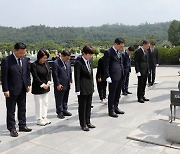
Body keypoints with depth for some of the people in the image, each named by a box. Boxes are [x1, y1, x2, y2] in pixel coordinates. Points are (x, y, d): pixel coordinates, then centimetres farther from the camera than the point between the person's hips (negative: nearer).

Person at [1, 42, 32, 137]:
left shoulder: (25, 59, 3)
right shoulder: (6, 60, -14)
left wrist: (28, 84, 6)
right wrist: (5, 90, -15)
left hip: (22, 90, 6)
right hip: (12, 90, -5)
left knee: (22, 109, 16)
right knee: (11, 111, 7)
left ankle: (22, 126, 29)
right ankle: (12, 129, 18)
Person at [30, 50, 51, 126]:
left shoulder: (46, 63, 4)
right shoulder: (34, 65, -13)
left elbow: (49, 73, 8)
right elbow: (35, 77, -16)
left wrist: (48, 82, -5)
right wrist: (42, 85, -16)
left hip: (46, 87, 6)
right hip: (38, 88, -6)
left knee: (45, 103, 14)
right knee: (39, 103, 3)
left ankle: (44, 117, 27)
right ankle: (39, 119, 15)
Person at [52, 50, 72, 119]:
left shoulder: (68, 61, 7)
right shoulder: (56, 63, -14)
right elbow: (55, 75, -14)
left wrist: (70, 81, 10)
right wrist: (58, 84, -14)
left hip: (67, 85, 7)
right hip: (60, 85, -7)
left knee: (65, 99, 17)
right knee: (59, 100, 4)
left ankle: (64, 110, 29)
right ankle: (60, 112, 15)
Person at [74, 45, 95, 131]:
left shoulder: (89, 62, 11)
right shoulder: (78, 63, -13)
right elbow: (77, 77, -15)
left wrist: (92, 86, 14)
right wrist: (77, 90, -17)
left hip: (90, 88, 8)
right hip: (83, 89, -8)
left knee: (88, 106, 16)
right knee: (82, 107, 5)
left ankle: (88, 122, 29)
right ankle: (83, 124, 17)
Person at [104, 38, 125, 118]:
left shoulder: (119, 53, 15)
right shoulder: (108, 52, -11)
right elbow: (106, 66, -13)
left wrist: (123, 74, 14)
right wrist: (108, 77, -18)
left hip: (120, 77, 8)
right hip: (113, 77, -8)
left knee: (118, 93, 17)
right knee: (112, 94, 2)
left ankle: (116, 108, 30)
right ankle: (111, 111, 13)